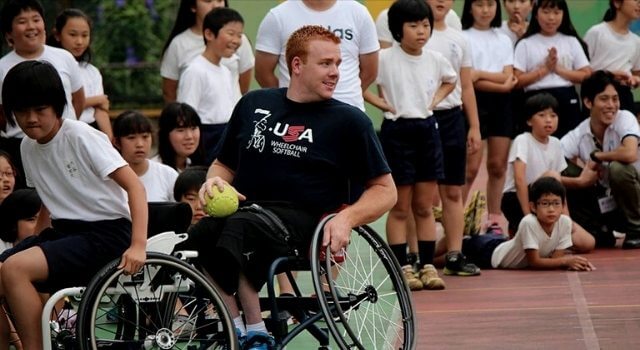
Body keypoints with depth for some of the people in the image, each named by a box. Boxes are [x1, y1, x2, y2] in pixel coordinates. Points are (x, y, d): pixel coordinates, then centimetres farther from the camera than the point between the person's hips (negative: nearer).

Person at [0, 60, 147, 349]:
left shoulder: (80, 137, -13)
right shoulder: (28, 148, 8)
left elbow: (134, 186, -18)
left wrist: (138, 246, -28)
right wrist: (35, 243, 8)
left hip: (107, 232, -8)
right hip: (63, 231, 8)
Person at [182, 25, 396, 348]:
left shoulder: (349, 121, 7)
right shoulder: (254, 104, 16)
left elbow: (385, 190, 7)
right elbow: (224, 164, 26)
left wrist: (347, 218, -12)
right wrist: (213, 181, 1)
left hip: (302, 216, -3)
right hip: (243, 208, 3)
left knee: (241, 227, -37)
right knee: (199, 235, -32)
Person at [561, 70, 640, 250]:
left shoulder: (625, 118, -14)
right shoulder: (577, 136, -7)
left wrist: (596, 156, -18)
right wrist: (579, 181, -32)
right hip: (604, 206, 3)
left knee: (617, 168, -32)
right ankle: (601, 233, 0)